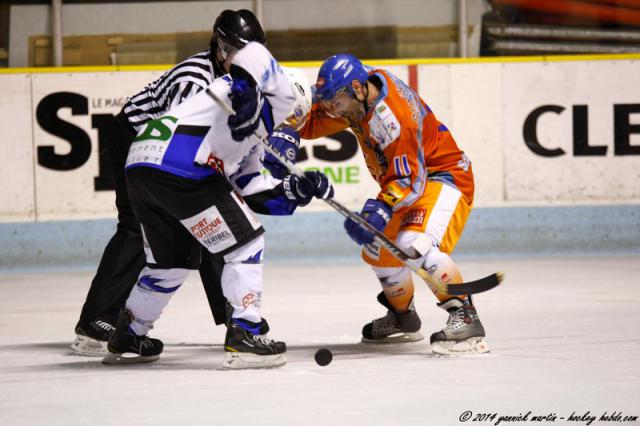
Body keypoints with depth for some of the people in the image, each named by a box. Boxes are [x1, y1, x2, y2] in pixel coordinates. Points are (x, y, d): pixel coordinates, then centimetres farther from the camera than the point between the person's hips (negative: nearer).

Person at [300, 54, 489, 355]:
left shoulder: (391, 117, -33)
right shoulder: (358, 94, -7)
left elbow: (410, 179, -33)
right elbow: (312, 124, 4)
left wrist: (381, 210, -46)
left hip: (444, 176, -10)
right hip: (407, 178, 10)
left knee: (415, 242, -33)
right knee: (377, 249, 15)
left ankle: (464, 318, -34)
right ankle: (403, 318, 38)